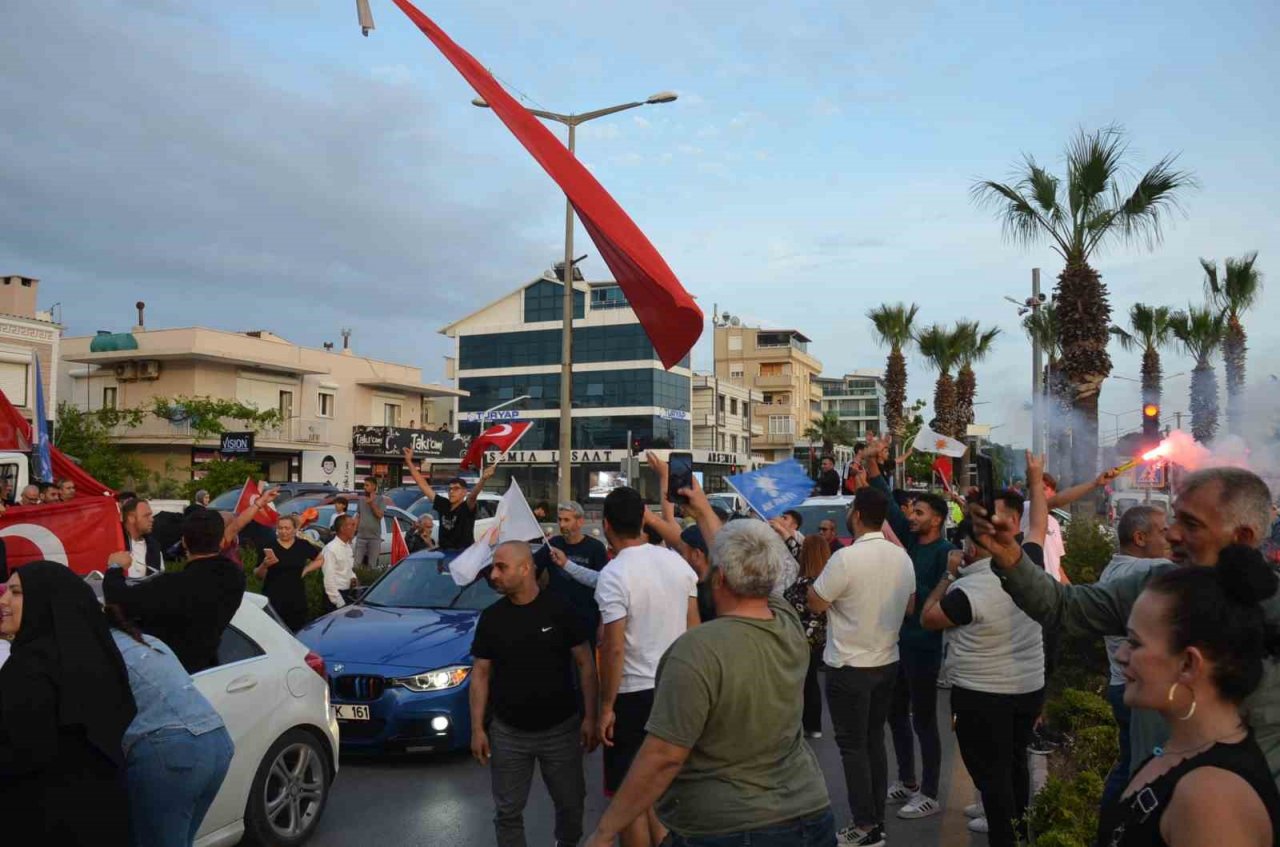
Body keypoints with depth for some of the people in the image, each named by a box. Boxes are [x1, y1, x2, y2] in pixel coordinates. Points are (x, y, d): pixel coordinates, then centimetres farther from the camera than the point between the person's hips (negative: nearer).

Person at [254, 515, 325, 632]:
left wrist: (306, 569, 8)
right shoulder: (269, 546, 0)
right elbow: (258, 576, 2)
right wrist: (264, 565, -18)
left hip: (297, 600, 2)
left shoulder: (303, 545, 6)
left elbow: (320, 559, 21)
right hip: (273, 600, -2)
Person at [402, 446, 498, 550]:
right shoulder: (443, 505, 6)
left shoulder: (467, 508, -9)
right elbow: (423, 485, 11)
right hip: (443, 553, 6)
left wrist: (483, 479, -51)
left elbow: (473, 495, -31)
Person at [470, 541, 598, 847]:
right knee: (508, 811, 10)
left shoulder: (560, 609, -10)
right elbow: (481, 673, 3)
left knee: (571, 803, 13)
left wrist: (590, 717, -9)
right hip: (507, 732, 2)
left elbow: (585, 664, -5)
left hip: (561, 728, -1)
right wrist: (477, 728, -2)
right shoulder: (491, 617, -2)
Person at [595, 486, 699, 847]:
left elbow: (613, 649, -20)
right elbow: (694, 629, 6)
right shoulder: (677, 562, 0)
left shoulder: (613, 575, -18)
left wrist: (606, 706, -11)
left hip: (634, 695, -6)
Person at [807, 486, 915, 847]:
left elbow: (815, 603, -12)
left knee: (852, 746, 4)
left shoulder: (845, 558, -22)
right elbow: (910, 606, 13)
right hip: (888, 662, 7)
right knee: (875, 741, 17)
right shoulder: (903, 557, 0)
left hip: (849, 667, -7)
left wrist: (815, 570, 1)